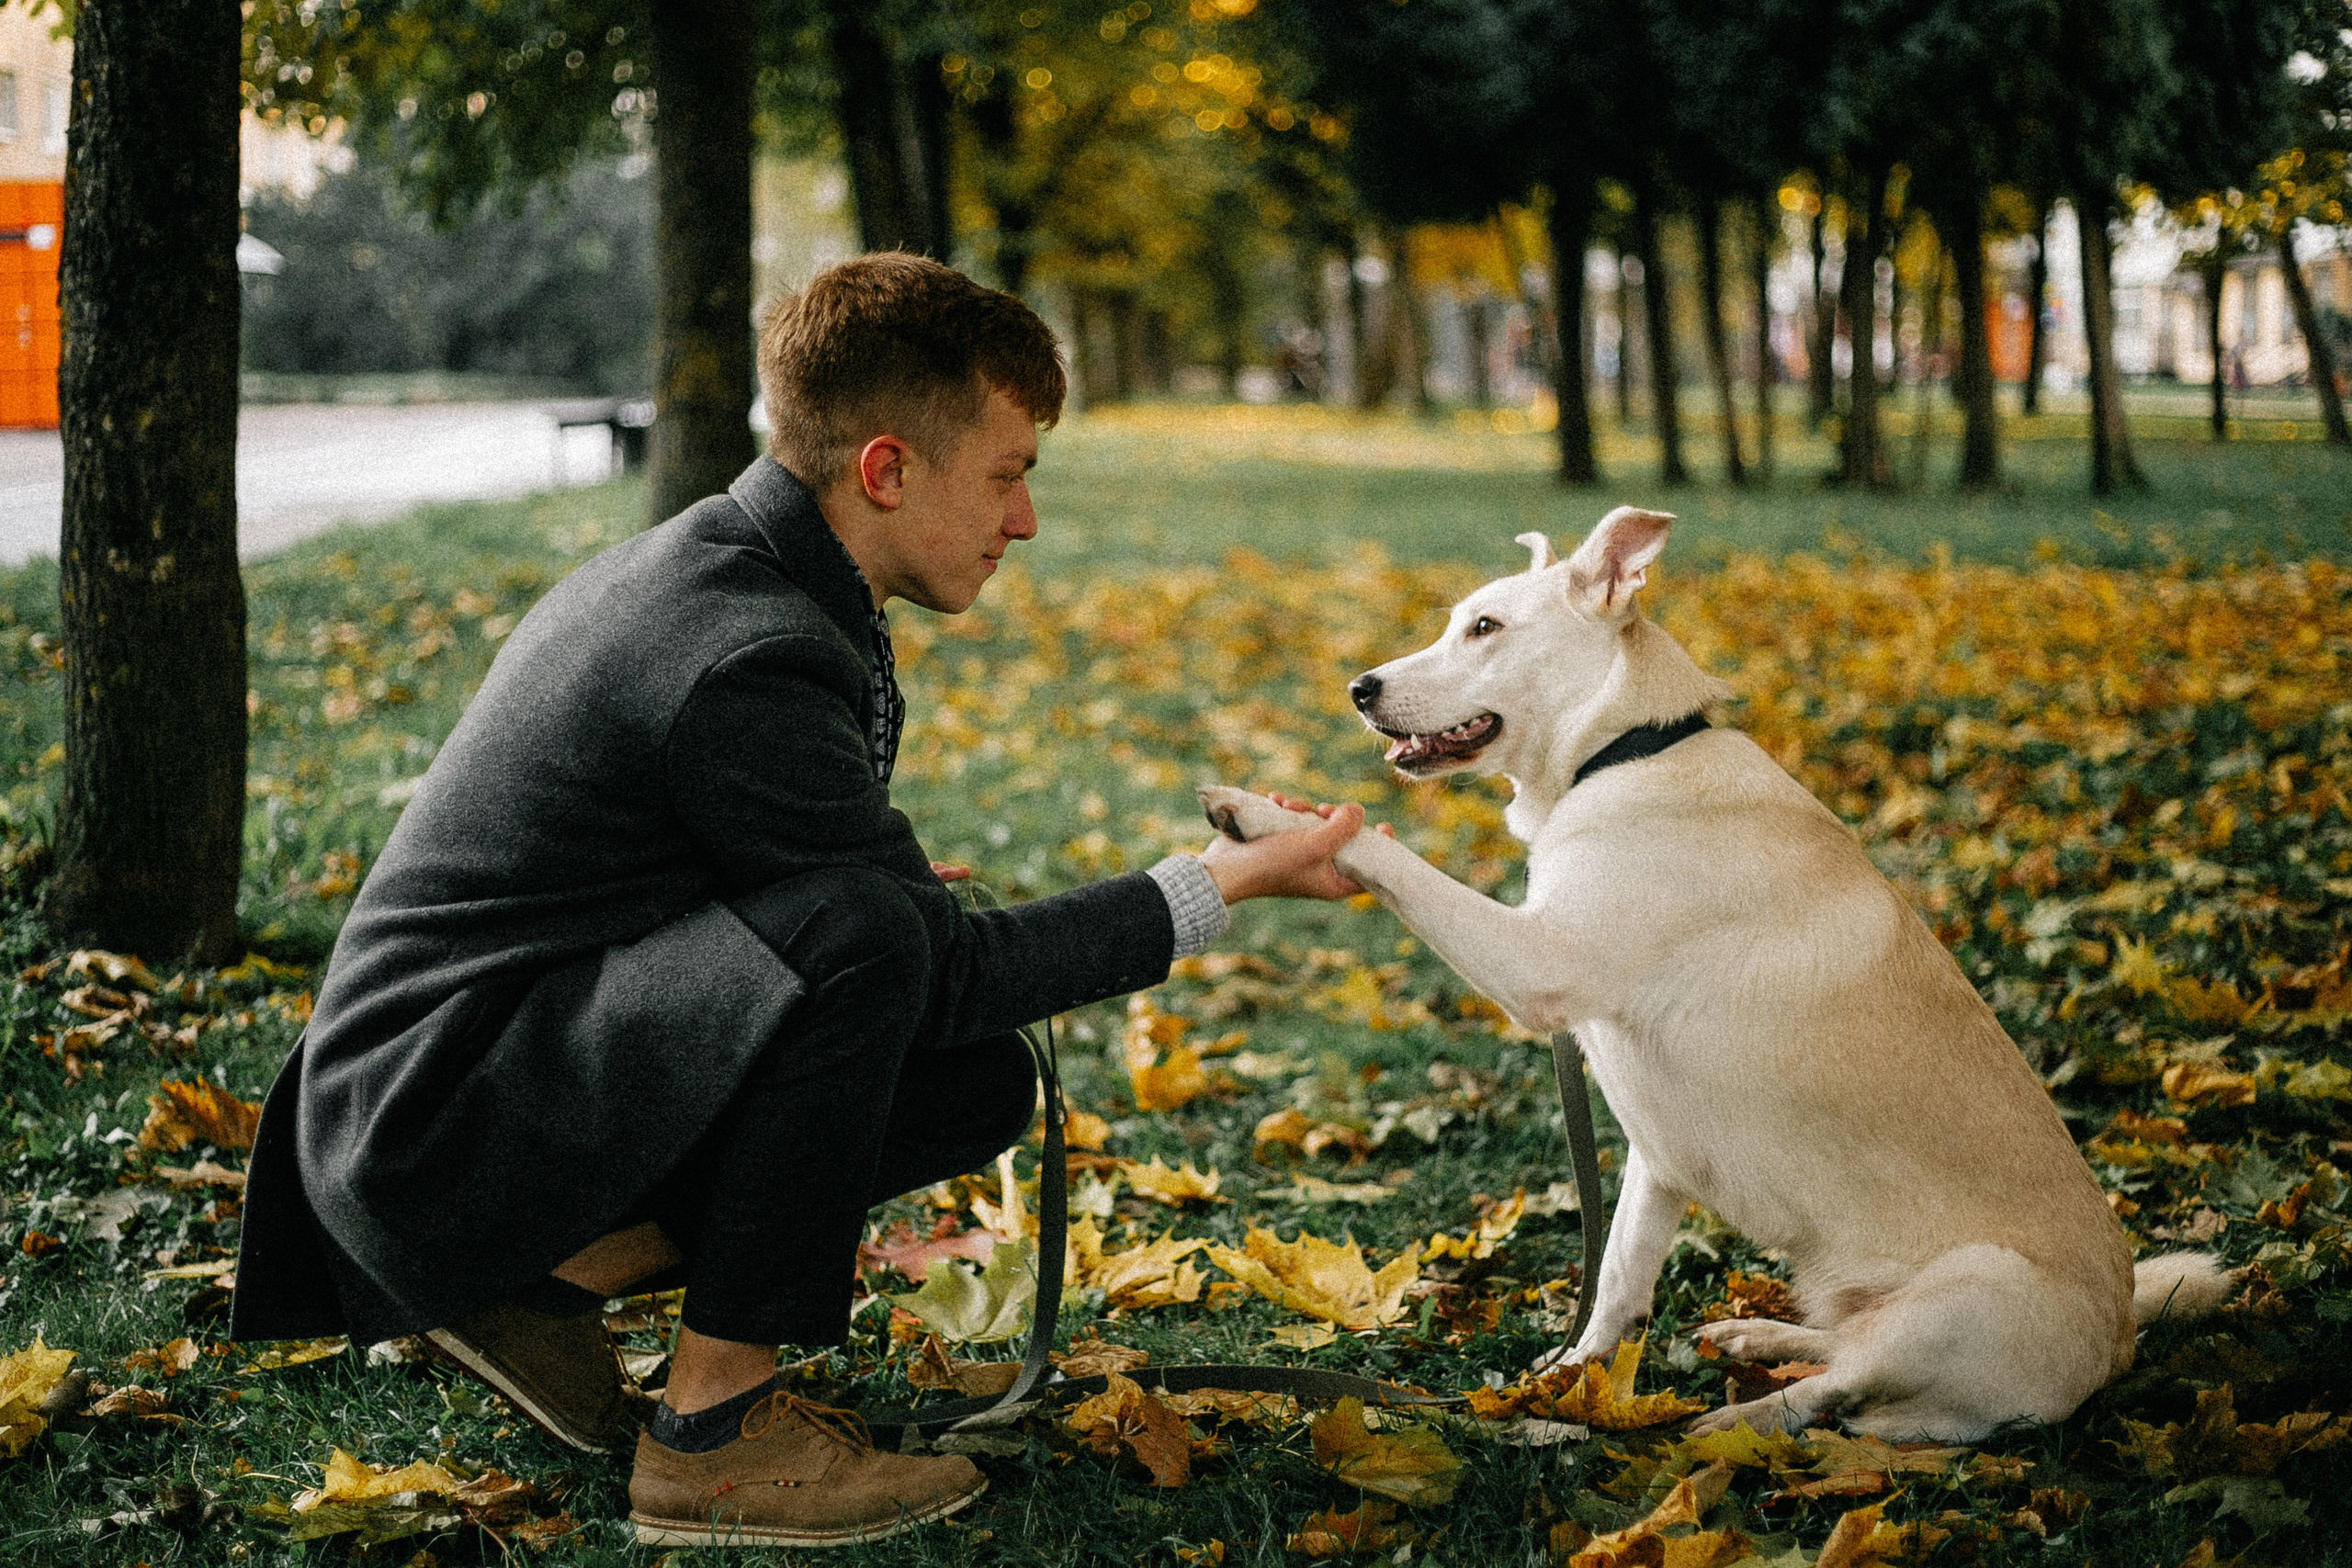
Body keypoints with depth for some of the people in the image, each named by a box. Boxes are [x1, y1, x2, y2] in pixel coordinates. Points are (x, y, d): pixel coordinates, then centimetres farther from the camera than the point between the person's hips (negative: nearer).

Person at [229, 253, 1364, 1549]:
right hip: (427, 1124, -10)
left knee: (985, 1086, 4)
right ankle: (715, 1433, -18)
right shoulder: (749, 658, -23)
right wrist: (1216, 886, -8)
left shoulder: (707, 571, 9)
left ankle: (555, 1274, 7)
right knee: (865, 933, -30)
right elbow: (949, 973, -16)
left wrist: (889, 886, 6)